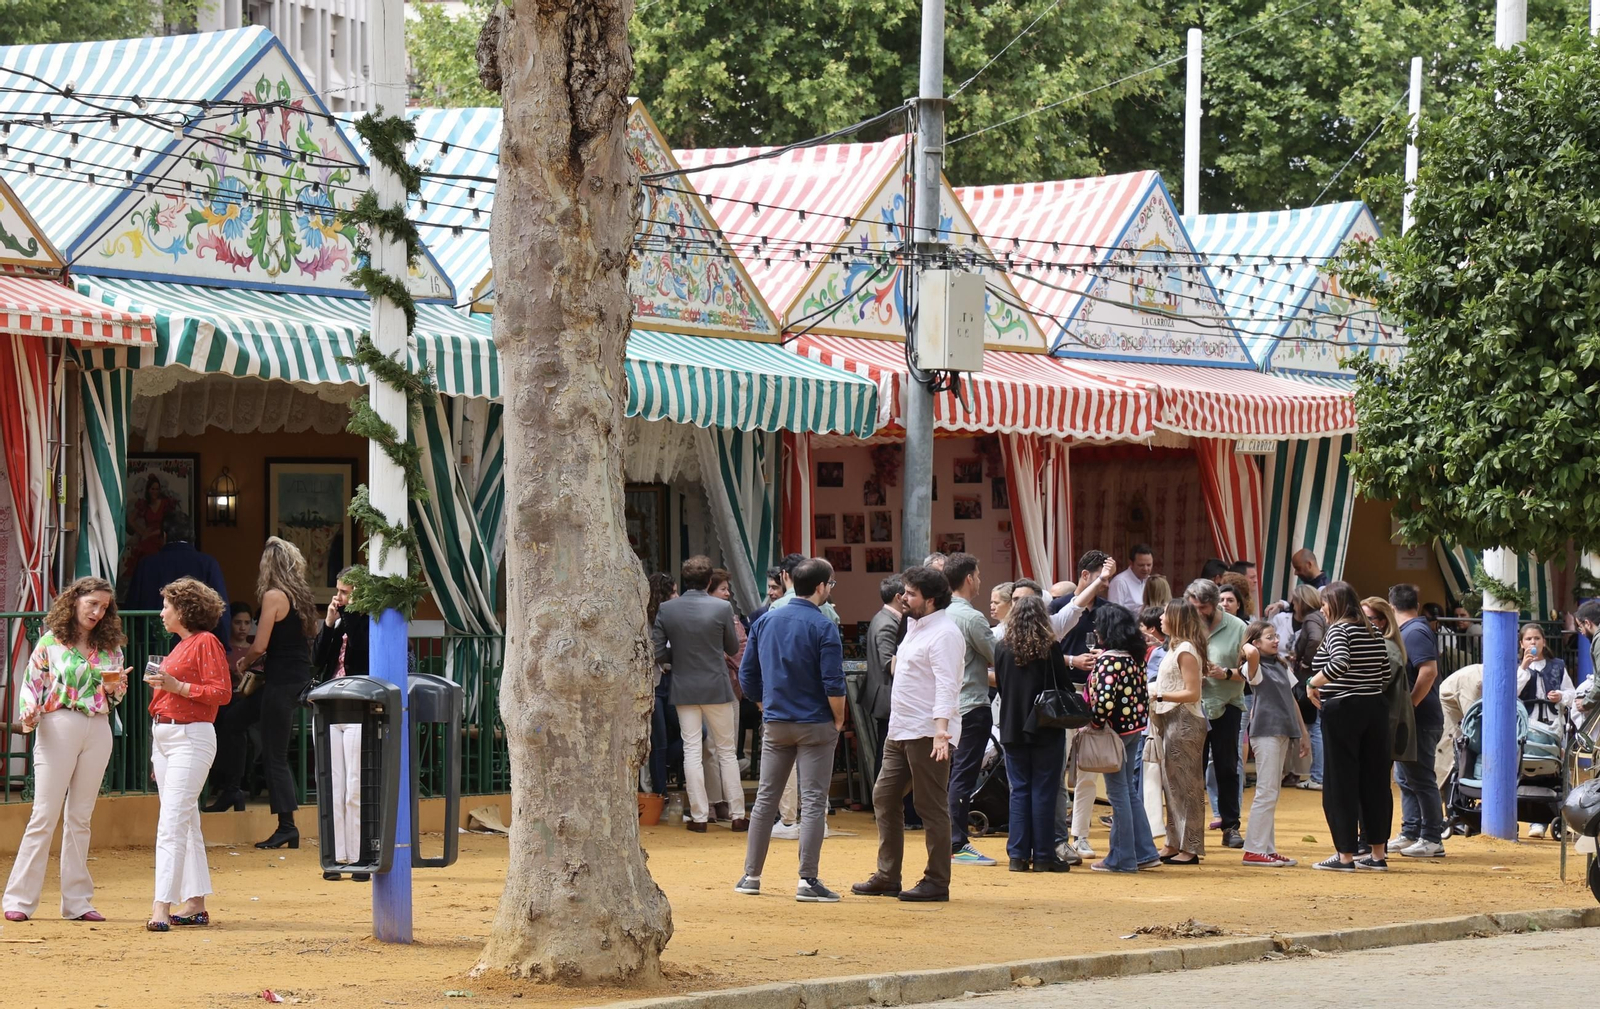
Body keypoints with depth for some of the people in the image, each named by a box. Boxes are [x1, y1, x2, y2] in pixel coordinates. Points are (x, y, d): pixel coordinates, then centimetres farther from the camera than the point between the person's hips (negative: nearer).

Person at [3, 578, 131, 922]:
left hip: (97, 730, 4)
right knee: (45, 815, -6)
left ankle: (77, 900, 10)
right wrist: (28, 714, -17)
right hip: (58, 726, -4)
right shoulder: (51, 642, 0)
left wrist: (116, 687, -4)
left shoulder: (110, 648, 11)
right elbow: (30, 684, 1)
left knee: (80, 817, 7)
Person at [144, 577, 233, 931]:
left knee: (172, 823, -15)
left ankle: (162, 906, -20)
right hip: (163, 735, 10)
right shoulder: (181, 645, 18)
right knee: (185, 822, 12)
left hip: (191, 737, -10)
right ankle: (195, 903, 16)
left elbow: (222, 692, -16)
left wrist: (177, 686, -20)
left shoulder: (206, 643, -9)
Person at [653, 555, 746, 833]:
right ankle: (737, 815, 10)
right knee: (727, 751, 8)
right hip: (717, 688, -1)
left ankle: (699, 817, 5)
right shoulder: (722, 608, -10)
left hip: (684, 690, 1)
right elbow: (733, 647, 2)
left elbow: (657, 653, -6)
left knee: (692, 752, 5)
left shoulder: (666, 610, -6)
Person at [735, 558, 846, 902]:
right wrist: (838, 720, -2)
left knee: (765, 798, 13)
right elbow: (833, 683, -16)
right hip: (815, 725, -5)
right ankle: (808, 880, -6)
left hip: (775, 724, 5)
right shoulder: (823, 627, -12)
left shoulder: (765, 622, 5)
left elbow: (747, 675, 8)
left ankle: (751, 876, 16)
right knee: (813, 801, -2)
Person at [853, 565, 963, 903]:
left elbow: (946, 686, -24)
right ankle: (887, 877, 18)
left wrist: (940, 730, -32)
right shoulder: (915, 627, 16)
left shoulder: (944, 634, -15)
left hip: (928, 734, -11)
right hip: (900, 731, 11)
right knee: (884, 797, 12)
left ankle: (937, 882, 0)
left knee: (931, 806, -5)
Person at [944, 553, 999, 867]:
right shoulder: (971, 617, -17)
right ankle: (957, 844, -4)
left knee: (952, 774, 13)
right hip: (972, 707, -8)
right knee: (963, 776, -6)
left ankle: (949, 841, 17)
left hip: (948, 707, 8)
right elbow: (999, 658, -11)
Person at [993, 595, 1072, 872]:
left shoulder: (1002, 648, -3)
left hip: (1012, 729, 3)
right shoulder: (1050, 649, -11)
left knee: (1019, 790, 9)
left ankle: (1018, 855, 6)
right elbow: (1062, 686, -5)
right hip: (1046, 730, -3)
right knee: (1044, 792, 2)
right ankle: (1043, 856, 3)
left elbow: (1000, 684, 6)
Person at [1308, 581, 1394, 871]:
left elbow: (1340, 663, -27)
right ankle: (1378, 854, 13)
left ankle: (1345, 855, 0)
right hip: (1374, 709, 7)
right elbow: (1385, 673, 12)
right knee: (1375, 780, 10)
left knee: (1340, 783, -1)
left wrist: (1313, 684, -16)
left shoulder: (1338, 630, -10)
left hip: (1342, 710, -7)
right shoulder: (1372, 631, 12)